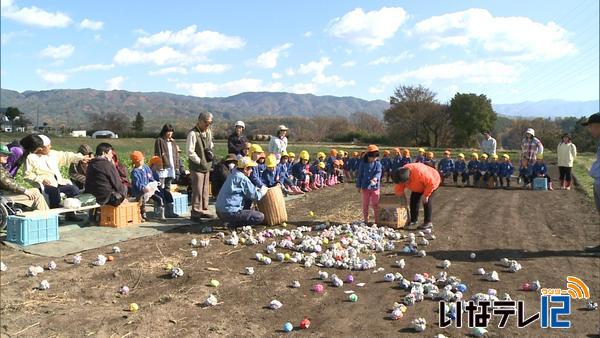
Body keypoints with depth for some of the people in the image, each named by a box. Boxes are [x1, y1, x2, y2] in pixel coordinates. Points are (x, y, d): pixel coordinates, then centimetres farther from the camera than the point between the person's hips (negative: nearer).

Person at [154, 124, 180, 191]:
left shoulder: (173, 142, 17)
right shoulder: (159, 140, -3)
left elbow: (176, 155, 17)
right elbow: (158, 155, -8)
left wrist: (177, 168, 11)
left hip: (172, 168, 6)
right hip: (163, 168, -6)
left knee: (168, 188, 12)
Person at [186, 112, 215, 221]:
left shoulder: (208, 132, 11)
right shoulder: (193, 134, -15)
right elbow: (190, 152, -17)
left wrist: (211, 152, 5)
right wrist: (200, 161, -13)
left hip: (207, 166, 8)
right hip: (196, 167, -8)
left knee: (205, 190, 14)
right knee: (197, 191, -6)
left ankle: (204, 210, 25)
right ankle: (195, 213, 2)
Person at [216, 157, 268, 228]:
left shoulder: (233, 175, 14)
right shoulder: (243, 179, -15)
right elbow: (255, 196, -9)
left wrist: (258, 189, 19)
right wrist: (263, 191, 9)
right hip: (229, 213, -10)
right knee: (260, 216, -10)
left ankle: (234, 222, 13)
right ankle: (234, 224, -9)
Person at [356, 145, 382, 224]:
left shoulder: (378, 163, -2)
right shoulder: (363, 163, 0)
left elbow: (378, 172, -16)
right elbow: (359, 175, 5)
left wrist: (375, 178, -38)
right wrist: (359, 186, 6)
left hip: (375, 187, -1)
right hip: (365, 187, 1)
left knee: (375, 205, 3)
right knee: (365, 204, 9)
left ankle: (377, 220, 12)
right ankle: (365, 220, 19)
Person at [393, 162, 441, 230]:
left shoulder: (420, 172, -45)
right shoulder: (402, 175, -23)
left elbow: (431, 183, -35)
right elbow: (398, 189, -11)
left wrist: (425, 195, -28)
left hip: (432, 181, -6)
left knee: (427, 200, -16)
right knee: (414, 199, -3)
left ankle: (428, 222, -6)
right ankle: (413, 221, 7)